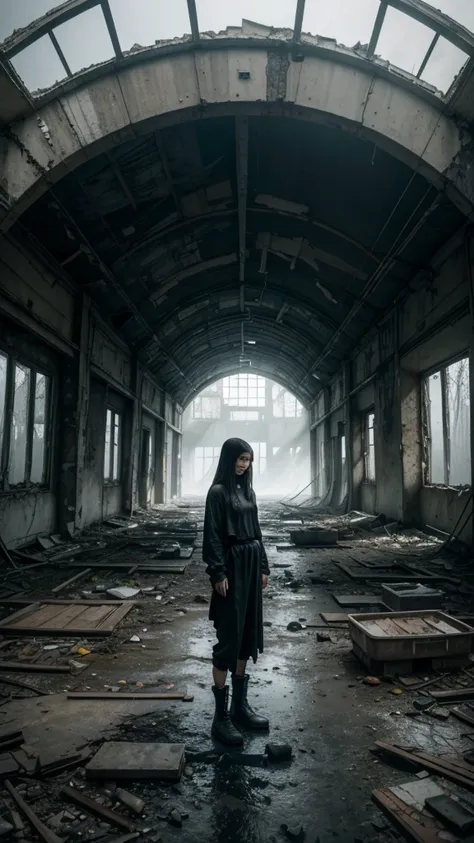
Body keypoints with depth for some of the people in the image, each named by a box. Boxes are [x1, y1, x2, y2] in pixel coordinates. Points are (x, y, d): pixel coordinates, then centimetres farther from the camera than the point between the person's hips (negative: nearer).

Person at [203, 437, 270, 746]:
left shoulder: (247, 490, 12)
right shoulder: (218, 492, -10)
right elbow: (212, 535, -13)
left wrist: (263, 566, 14)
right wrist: (218, 573, -18)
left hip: (251, 564, 8)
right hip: (232, 566, -8)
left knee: (248, 633, 13)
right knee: (228, 637, -4)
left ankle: (240, 706, 25)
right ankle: (221, 716, 6)